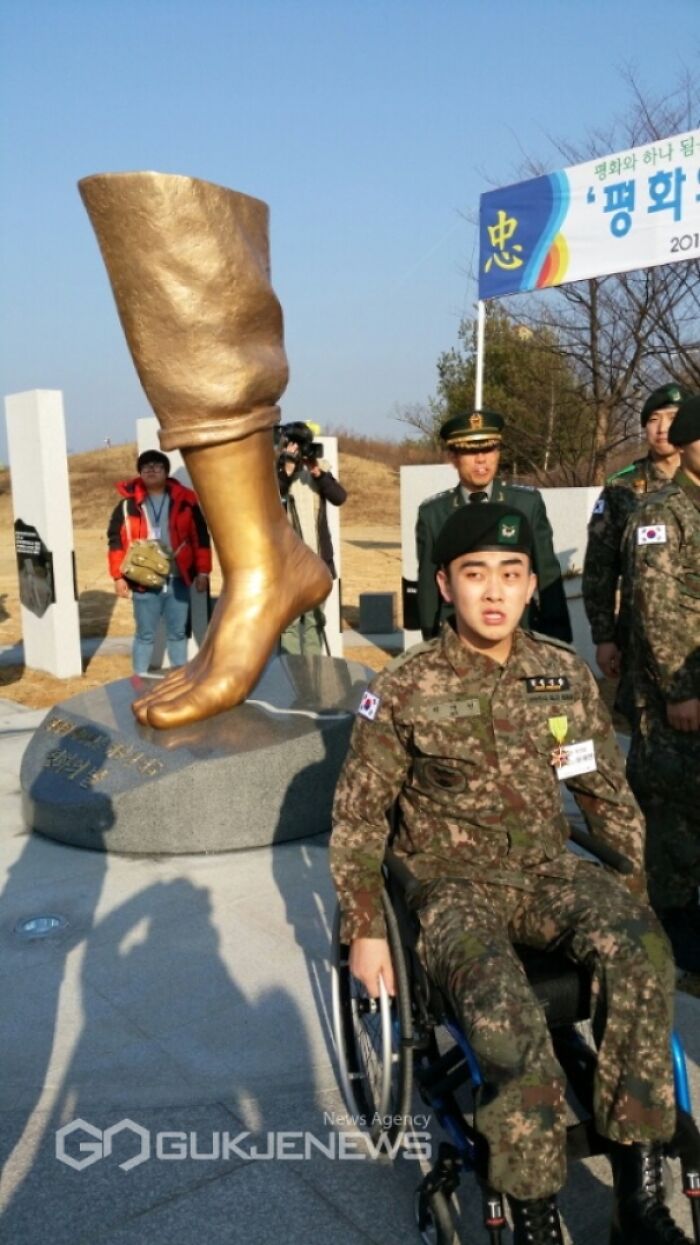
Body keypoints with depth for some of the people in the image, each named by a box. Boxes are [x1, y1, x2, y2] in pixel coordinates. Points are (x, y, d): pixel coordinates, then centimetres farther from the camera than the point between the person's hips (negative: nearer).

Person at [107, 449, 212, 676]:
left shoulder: (185, 501, 2)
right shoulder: (128, 504, 0)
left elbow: (201, 537, 4)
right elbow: (116, 541, 0)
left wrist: (202, 571, 0)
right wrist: (119, 576, -6)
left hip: (178, 580, 1)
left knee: (178, 632, 12)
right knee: (145, 634, 7)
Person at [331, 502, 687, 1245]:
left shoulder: (567, 676, 1)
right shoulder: (405, 690, -8)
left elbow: (609, 796, 12)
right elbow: (357, 816, -1)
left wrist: (636, 896, 6)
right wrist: (364, 932, -5)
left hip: (548, 871, 3)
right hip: (455, 885, -3)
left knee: (641, 954, -27)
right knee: (508, 1018, -31)